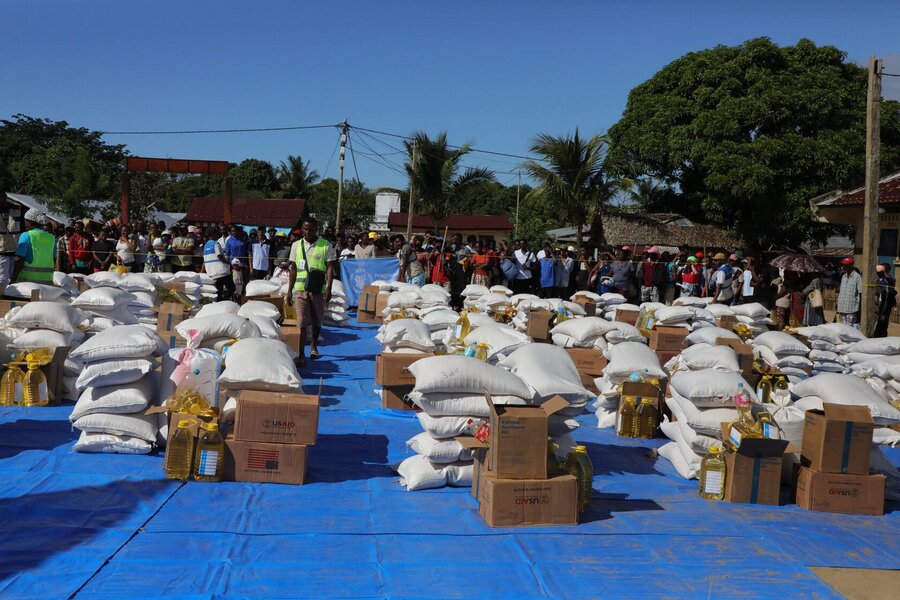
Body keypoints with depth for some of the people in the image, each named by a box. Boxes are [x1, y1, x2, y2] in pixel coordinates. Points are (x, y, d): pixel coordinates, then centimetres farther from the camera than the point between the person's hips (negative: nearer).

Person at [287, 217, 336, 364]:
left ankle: (314, 346, 37)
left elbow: (330, 268, -2)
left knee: (317, 321, 13)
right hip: (301, 290, 0)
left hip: (318, 290, 0)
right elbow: (293, 269, 11)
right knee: (302, 323, -8)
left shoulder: (326, 246, 0)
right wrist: (289, 291, 8)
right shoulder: (296, 245, 7)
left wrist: (328, 289, -12)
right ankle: (301, 355, -8)